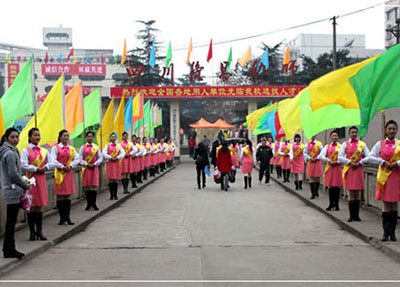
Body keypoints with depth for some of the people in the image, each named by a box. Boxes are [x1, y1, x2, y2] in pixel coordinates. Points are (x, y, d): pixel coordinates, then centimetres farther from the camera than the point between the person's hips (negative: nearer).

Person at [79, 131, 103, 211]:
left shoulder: (96, 147, 6)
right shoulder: (83, 147, 4)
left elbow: (100, 158, 5)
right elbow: (80, 158, 2)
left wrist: (94, 164, -9)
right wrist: (87, 164, -10)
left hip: (94, 168, 0)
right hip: (86, 168, 0)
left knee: (94, 186, -3)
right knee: (86, 186, 1)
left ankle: (94, 204, 3)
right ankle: (88, 204, 10)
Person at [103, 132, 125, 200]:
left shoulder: (119, 146, 9)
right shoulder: (107, 146, 5)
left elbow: (123, 153, -1)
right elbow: (104, 153, -7)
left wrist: (117, 158, -14)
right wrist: (110, 158, -15)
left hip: (117, 163, 1)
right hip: (109, 163, -1)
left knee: (116, 180, 1)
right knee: (110, 180, -3)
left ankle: (115, 194, 6)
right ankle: (111, 194, 3)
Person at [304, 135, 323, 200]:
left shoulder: (319, 144, 0)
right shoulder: (307, 144, 5)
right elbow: (304, 153, 1)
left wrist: (316, 158, -11)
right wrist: (310, 158, -10)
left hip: (317, 162, -1)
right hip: (310, 163, 1)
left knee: (317, 178, 5)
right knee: (311, 178, -2)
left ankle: (316, 191, 27)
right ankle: (313, 194, -1)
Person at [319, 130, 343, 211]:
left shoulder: (341, 146, 3)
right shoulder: (327, 146, 10)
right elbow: (321, 156, 2)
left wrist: (337, 162, -14)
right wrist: (329, 161, -9)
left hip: (337, 167, -2)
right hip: (329, 167, 2)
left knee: (337, 186, -1)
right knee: (330, 186, 4)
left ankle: (336, 204, 6)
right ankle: (331, 204, 11)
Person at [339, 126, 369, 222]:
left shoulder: (362, 144, 8)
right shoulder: (345, 144, 6)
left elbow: (368, 157, 3)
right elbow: (340, 157, -1)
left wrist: (359, 163, -8)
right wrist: (350, 162, -11)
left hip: (359, 169, 1)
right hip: (349, 170, -1)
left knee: (358, 193, 1)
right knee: (351, 193, -1)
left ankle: (356, 215, 6)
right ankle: (351, 215, 3)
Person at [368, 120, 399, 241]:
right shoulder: (380, 144, 6)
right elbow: (370, 157, -1)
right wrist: (383, 162, -9)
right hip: (384, 176, 0)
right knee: (386, 205, 0)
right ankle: (386, 232, 4)